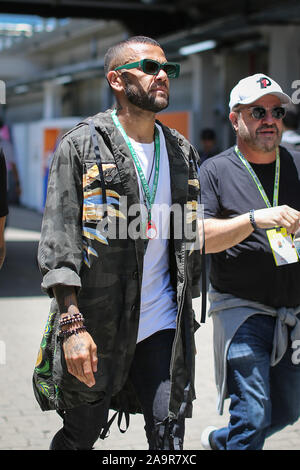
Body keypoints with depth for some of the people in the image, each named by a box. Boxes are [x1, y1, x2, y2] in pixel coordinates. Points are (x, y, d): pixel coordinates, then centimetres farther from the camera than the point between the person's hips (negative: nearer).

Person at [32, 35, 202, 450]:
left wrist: (187, 321, 18)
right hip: (96, 326, -3)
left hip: (163, 325, 4)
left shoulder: (181, 152, 12)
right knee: (79, 437, 10)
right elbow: (58, 239, -10)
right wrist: (72, 324, -19)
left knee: (169, 439, -3)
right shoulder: (81, 147, -4)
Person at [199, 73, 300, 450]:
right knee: (254, 415, -12)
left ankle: (221, 440, 39)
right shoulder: (215, 171, -2)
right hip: (243, 308, -5)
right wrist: (255, 219, -26)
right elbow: (199, 237, -14)